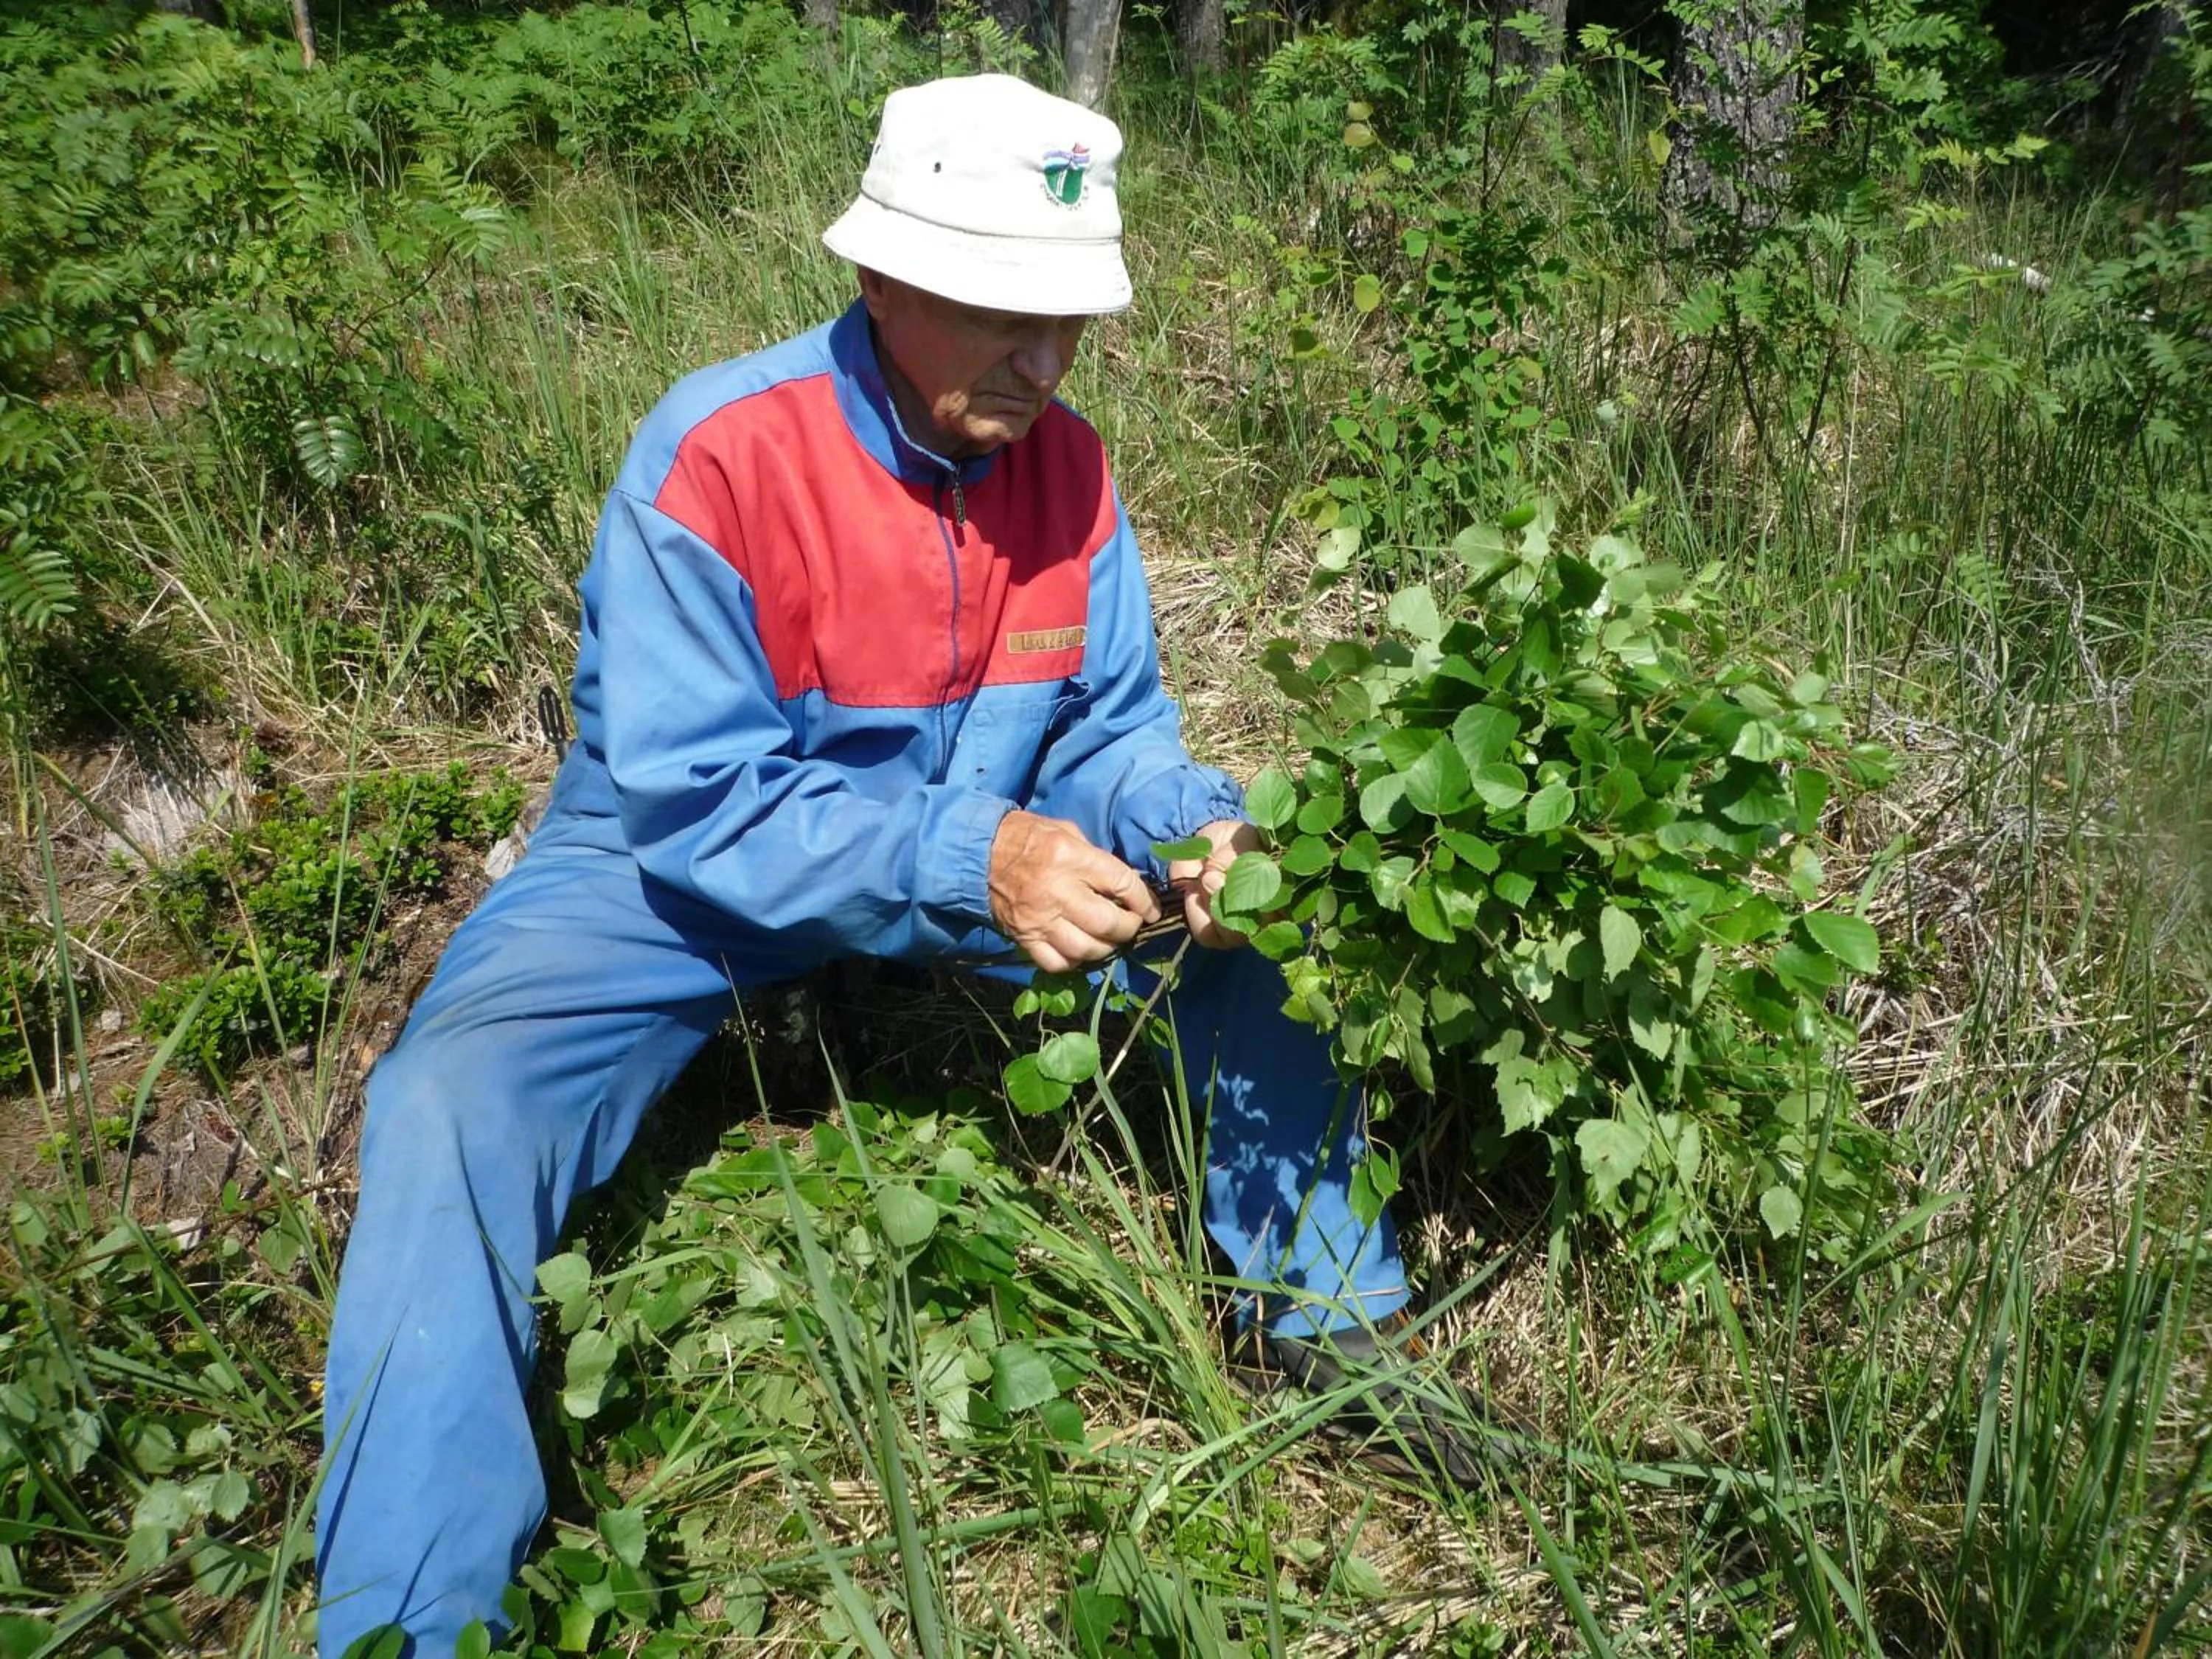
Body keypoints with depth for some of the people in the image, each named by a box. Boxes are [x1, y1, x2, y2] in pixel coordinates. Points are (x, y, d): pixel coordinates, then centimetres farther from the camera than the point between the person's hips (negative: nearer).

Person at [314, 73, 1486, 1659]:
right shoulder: (715, 457, -25)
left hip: (980, 846, 5)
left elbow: (1113, 725, -1)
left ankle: (1323, 1312, 11)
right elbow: (688, 803, -26)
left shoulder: (1068, 467, -9)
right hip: (687, 870, -4)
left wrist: (1202, 829, -24)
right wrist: (966, 864, -37)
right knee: (453, 1111, -27)